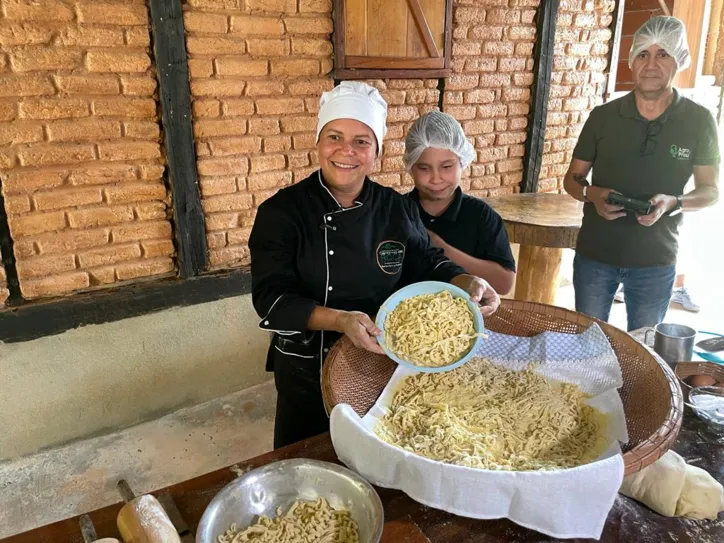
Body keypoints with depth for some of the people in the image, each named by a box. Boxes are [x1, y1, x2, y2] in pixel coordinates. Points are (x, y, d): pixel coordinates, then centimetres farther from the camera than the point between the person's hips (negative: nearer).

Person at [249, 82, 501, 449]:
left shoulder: (397, 209, -4)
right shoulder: (281, 212, -14)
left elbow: (426, 264, 4)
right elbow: (271, 296, -20)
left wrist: (466, 283, -17)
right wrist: (340, 320, -35)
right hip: (307, 374, -2)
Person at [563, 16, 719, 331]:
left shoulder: (698, 122, -5)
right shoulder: (603, 116, -4)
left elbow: (710, 190, 1)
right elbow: (572, 178, 4)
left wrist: (673, 203, -20)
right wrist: (593, 194, -19)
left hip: (656, 261, 0)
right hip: (594, 255, 0)